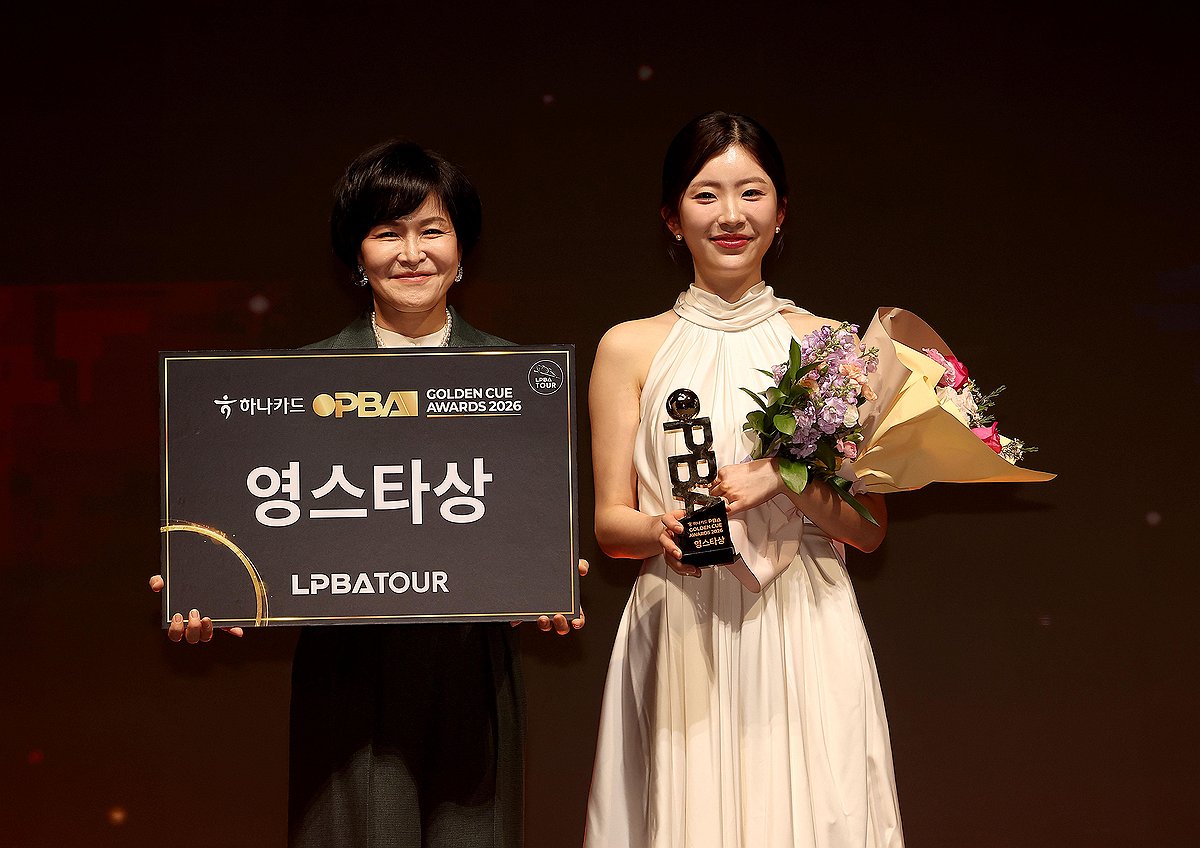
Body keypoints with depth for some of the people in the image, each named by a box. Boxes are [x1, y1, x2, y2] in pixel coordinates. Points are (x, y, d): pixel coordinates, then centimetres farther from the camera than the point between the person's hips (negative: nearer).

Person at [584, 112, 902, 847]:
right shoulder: (630, 348, 6)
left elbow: (870, 527, 5)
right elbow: (610, 522, 6)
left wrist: (783, 475, -12)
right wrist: (663, 529, -15)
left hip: (804, 641, 1)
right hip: (681, 641, 0)